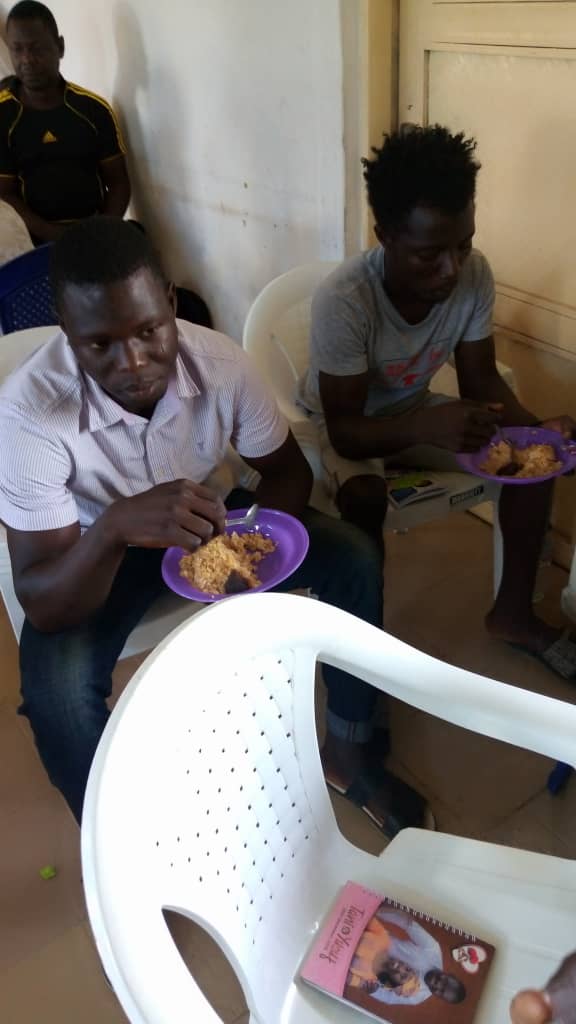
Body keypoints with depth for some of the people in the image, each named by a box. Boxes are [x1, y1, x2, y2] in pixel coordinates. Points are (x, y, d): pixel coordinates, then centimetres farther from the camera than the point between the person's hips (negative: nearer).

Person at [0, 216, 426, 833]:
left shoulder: (221, 362, -23)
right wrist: (115, 527, -51)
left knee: (353, 558, -14)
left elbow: (287, 468, -7)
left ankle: (348, 746, 9)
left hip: (212, 523, 3)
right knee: (56, 691, -30)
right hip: (96, 555, -2)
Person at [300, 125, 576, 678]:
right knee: (364, 498, -36)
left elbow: (480, 378, -9)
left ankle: (512, 611, 6)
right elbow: (345, 429, -30)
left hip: (414, 407, 5)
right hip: (346, 425, -5)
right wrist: (428, 427, -49)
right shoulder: (343, 301, -34)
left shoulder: (475, 274, -20)